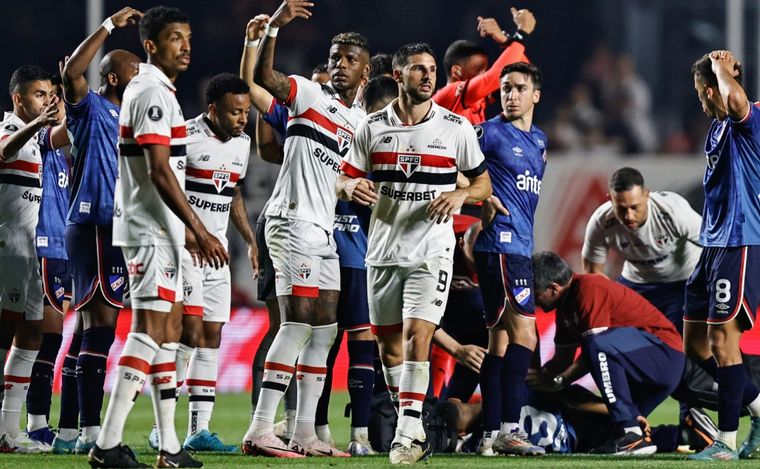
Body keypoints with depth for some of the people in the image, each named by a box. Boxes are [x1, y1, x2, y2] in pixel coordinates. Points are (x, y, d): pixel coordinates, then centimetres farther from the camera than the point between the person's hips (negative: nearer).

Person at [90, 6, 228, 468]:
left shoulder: (158, 90, 17)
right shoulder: (152, 93, -15)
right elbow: (160, 173, -21)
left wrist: (189, 231, 25)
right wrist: (201, 231, -22)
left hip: (161, 228, 11)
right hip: (151, 228, -11)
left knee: (169, 329, 11)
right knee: (151, 330, -13)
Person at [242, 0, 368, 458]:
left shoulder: (361, 122, 18)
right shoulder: (308, 94, -3)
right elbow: (262, 77, -21)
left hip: (325, 230, 8)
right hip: (293, 221, -8)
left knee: (324, 330, 7)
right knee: (298, 322, -15)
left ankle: (305, 433, 11)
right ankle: (260, 430, -17)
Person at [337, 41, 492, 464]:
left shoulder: (456, 127, 0)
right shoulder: (373, 127, 4)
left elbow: (484, 183, 7)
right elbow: (344, 179, 9)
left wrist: (462, 194, -15)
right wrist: (352, 188, -15)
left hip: (431, 250, -3)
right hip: (384, 250, 3)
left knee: (417, 335, -17)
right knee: (389, 343, 8)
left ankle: (409, 432, -18)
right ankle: (411, 425, 23)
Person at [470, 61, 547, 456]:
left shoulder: (538, 140, 18)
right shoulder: (489, 133, -6)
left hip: (520, 246, 9)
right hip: (501, 244, -9)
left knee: (501, 337, 8)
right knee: (523, 332, -15)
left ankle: (491, 434, 10)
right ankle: (508, 427, -18)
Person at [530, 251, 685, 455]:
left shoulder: (589, 289, -18)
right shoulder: (566, 306, 12)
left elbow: (593, 350, -22)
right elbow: (562, 360, 17)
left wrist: (557, 381, -15)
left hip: (665, 354, -10)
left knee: (598, 346, -35)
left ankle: (631, 434, -30)